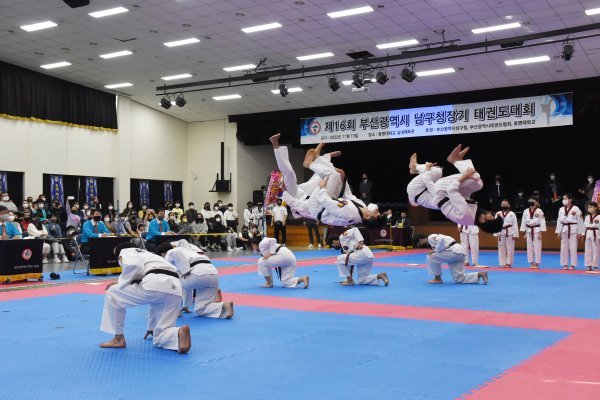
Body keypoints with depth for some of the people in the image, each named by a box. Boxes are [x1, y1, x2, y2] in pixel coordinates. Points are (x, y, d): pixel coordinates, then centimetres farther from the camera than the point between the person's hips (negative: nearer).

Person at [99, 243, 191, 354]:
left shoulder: (125, 252, 21)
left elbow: (133, 265, -7)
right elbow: (155, 300, 46)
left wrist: (120, 284, 10)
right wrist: (151, 327, 53)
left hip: (156, 285, -7)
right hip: (174, 291, 7)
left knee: (112, 293, 18)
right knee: (160, 338, 16)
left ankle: (119, 338, 20)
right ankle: (179, 333, -17)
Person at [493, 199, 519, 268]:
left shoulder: (512, 214, -1)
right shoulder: (498, 213, 6)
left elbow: (515, 225, -4)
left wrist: (515, 234, -9)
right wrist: (496, 234, 0)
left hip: (510, 232, -3)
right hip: (501, 232, 3)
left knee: (510, 249, 0)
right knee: (502, 249, 5)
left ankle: (508, 263, 7)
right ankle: (503, 263, 13)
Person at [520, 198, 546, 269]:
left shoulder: (539, 211, -7)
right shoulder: (526, 211, 5)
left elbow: (542, 222, -8)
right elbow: (523, 222, 9)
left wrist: (540, 233, -12)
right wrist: (524, 233, 6)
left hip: (537, 231, -4)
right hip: (529, 231, 4)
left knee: (537, 248, -2)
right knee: (529, 248, 7)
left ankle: (536, 264, 5)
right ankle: (531, 263, 15)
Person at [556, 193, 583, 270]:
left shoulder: (576, 209, -7)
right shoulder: (561, 209, 7)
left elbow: (580, 221, -5)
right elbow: (559, 221, 10)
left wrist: (579, 232, -6)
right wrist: (558, 232, 7)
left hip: (573, 230, -5)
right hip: (564, 229, 5)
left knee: (573, 248, -2)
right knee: (564, 247, 7)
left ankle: (572, 265, 6)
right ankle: (565, 264, 16)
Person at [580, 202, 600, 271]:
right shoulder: (587, 217, 10)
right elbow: (584, 226, 14)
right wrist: (583, 235, 12)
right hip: (588, 234, 5)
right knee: (588, 250, 8)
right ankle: (588, 266, 15)